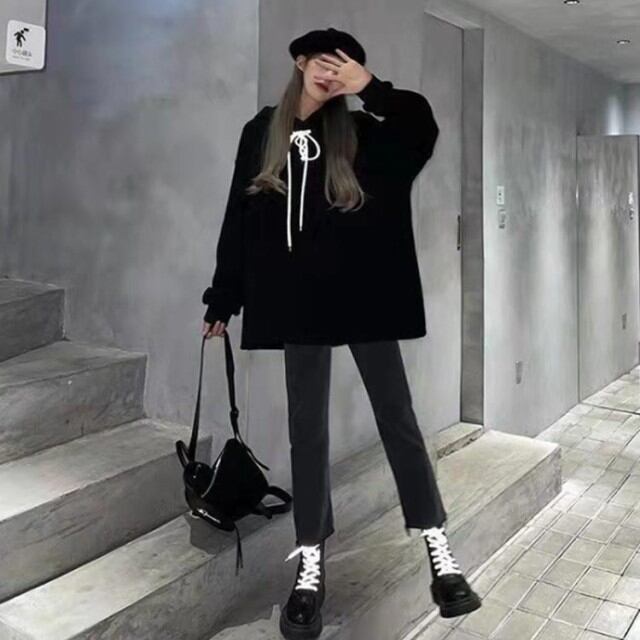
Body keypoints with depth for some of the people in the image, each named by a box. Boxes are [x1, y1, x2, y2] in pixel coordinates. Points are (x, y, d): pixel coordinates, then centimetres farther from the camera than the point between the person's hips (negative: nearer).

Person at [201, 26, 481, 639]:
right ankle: (311, 563, 15)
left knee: (397, 416, 3)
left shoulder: (357, 133, 6)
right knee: (307, 426, 5)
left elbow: (423, 128, -6)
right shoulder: (260, 132, 9)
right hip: (297, 298, 1)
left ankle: (439, 552, 13)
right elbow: (239, 220, 9)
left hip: (362, 294, -1)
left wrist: (370, 86, -7)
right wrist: (221, 300, 9)